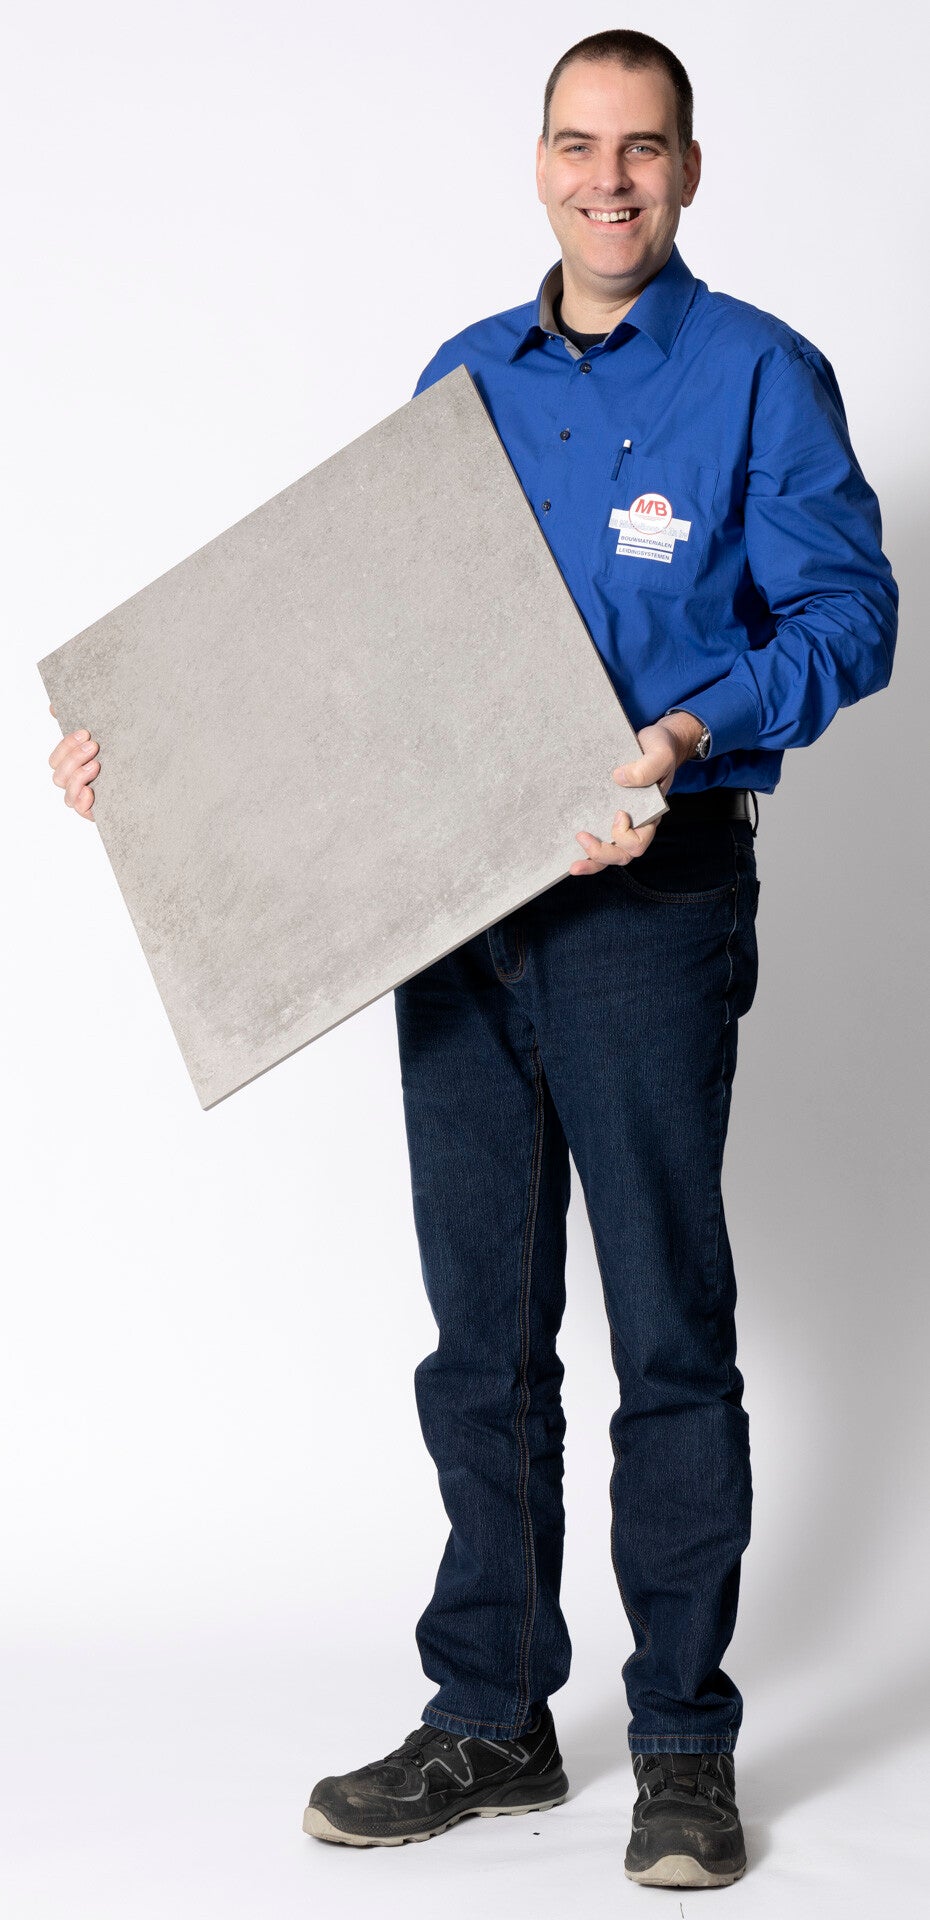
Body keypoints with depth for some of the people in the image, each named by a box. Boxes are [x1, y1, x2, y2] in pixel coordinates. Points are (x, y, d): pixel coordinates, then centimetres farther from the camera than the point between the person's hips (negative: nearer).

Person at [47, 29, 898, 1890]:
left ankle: (685, 1744, 13)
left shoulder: (758, 374, 0)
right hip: (451, 891, 5)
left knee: (670, 1332, 1)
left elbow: (846, 610, -8)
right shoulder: (464, 375, 15)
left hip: (647, 893, -5)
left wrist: (684, 740, -24)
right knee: (479, 1336, 10)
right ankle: (491, 1717, 22)